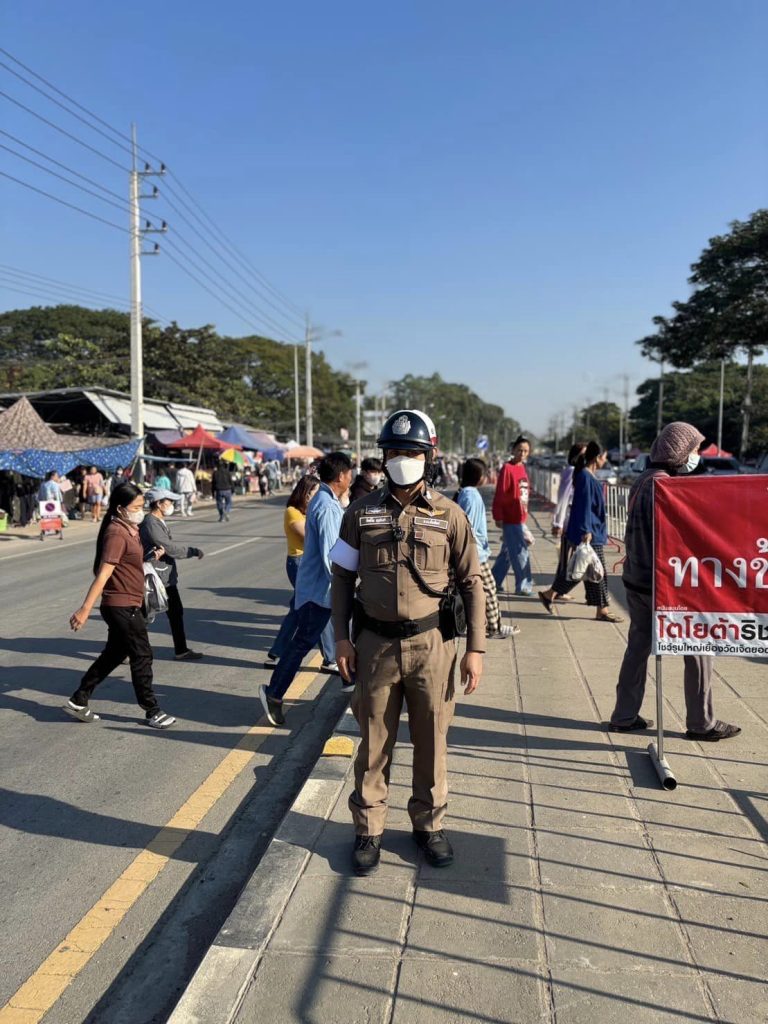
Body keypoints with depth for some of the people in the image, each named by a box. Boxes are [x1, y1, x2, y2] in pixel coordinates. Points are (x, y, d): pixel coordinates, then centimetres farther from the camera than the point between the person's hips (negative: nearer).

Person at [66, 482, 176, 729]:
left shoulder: (130, 530, 10)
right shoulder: (116, 534, -19)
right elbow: (103, 574, -24)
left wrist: (152, 557, 6)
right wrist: (85, 609, -25)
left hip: (128, 606, 10)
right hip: (122, 606, -10)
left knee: (114, 654, 18)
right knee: (142, 656, 0)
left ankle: (78, 701, 28)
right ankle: (152, 711, 12)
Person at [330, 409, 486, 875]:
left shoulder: (449, 515, -2)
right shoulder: (362, 512, 2)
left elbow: (472, 583, 1)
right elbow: (343, 576, 7)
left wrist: (476, 648, -3)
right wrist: (342, 637, 0)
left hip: (432, 643, 0)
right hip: (375, 643, 1)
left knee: (432, 740, 12)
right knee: (374, 741, 10)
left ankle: (429, 824, 32)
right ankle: (369, 828, 27)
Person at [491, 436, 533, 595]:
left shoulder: (522, 467, 12)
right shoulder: (507, 468, -12)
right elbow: (499, 494, -15)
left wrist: (524, 513, 18)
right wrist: (498, 517, -17)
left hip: (519, 519, 8)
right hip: (510, 520, -8)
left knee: (507, 552, 15)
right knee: (520, 553, -3)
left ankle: (494, 581, 24)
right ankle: (523, 586, 6)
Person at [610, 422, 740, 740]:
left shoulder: (643, 480, 10)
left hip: (636, 580, 9)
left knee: (638, 647, 14)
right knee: (699, 650, 5)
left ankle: (624, 716, 20)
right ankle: (701, 723, 15)